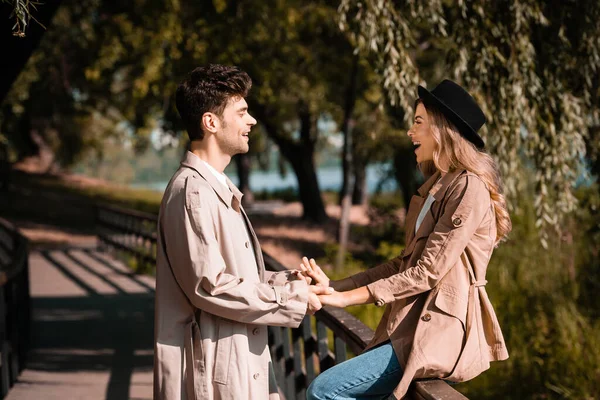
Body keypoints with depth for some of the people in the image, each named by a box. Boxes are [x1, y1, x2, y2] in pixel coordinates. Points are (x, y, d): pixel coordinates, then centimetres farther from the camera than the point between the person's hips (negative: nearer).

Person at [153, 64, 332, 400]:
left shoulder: (220, 189, 15)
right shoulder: (192, 191, -16)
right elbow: (209, 285, -21)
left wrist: (289, 282, 4)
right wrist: (292, 300, -14)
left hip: (238, 357, 10)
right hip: (210, 366, -10)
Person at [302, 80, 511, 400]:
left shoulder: (469, 188, -13)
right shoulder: (436, 187, 18)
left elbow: (428, 271, -18)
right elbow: (406, 263, 15)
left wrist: (346, 298, -18)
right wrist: (335, 285, 5)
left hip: (442, 332, -9)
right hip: (416, 326, 9)